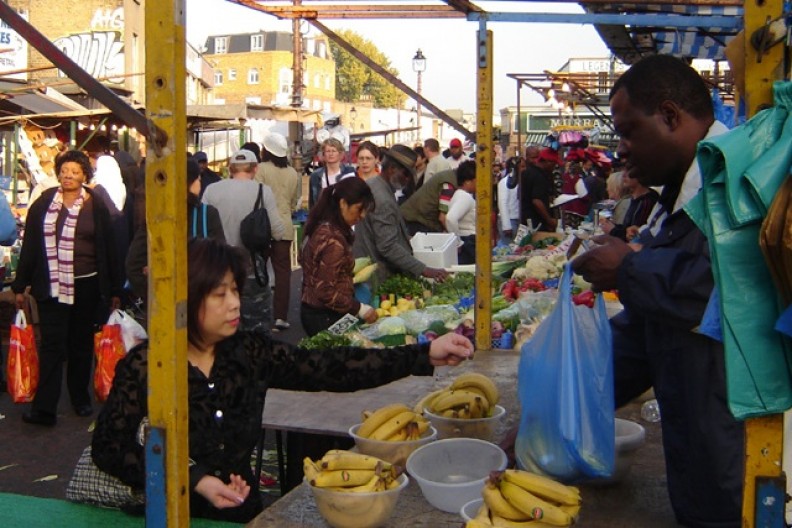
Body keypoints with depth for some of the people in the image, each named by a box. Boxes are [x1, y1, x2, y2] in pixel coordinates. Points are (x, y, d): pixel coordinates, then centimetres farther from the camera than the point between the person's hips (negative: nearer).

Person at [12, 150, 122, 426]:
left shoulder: (96, 207, 1)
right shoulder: (43, 204, 3)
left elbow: (108, 250, 3)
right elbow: (29, 247, 6)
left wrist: (114, 290, 2)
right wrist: (20, 286, 4)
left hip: (87, 286, 0)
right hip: (51, 287, 0)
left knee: (81, 344, 12)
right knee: (51, 345, -4)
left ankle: (81, 398, 26)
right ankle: (44, 408, -4)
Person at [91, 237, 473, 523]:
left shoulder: (249, 353, 0)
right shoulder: (144, 366, -10)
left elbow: (328, 368, -7)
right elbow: (109, 446, -11)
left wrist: (425, 355, -16)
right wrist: (194, 480, -18)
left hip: (246, 511, 4)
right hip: (180, 514, -3)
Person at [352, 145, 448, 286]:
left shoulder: (371, 185, 7)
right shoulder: (383, 200, -26)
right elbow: (388, 247, -29)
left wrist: (405, 237, 27)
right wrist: (423, 270, -30)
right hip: (380, 278, -11)